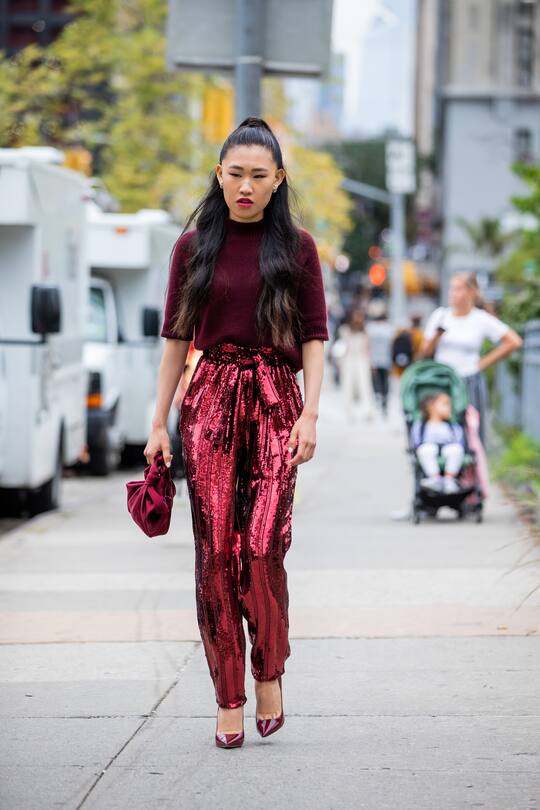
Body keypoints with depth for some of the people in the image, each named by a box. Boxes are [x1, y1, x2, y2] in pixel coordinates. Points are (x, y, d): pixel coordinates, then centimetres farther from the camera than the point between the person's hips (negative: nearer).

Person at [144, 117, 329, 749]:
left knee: (262, 547, -13)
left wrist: (310, 414, -7)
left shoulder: (296, 247, 6)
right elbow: (176, 337, 10)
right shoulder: (194, 245, 8)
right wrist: (160, 423, 6)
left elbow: (314, 339, 5)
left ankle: (269, 672, 10)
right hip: (210, 396, 1)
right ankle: (228, 698, 5)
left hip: (275, 399, -1)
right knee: (215, 551, -3)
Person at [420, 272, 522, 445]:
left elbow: (514, 342, 0)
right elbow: (425, 352, 10)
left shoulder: (482, 319, 0)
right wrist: (437, 336, -11)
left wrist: (484, 362, -1)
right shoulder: (439, 315, 7)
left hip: (470, 383, -2)